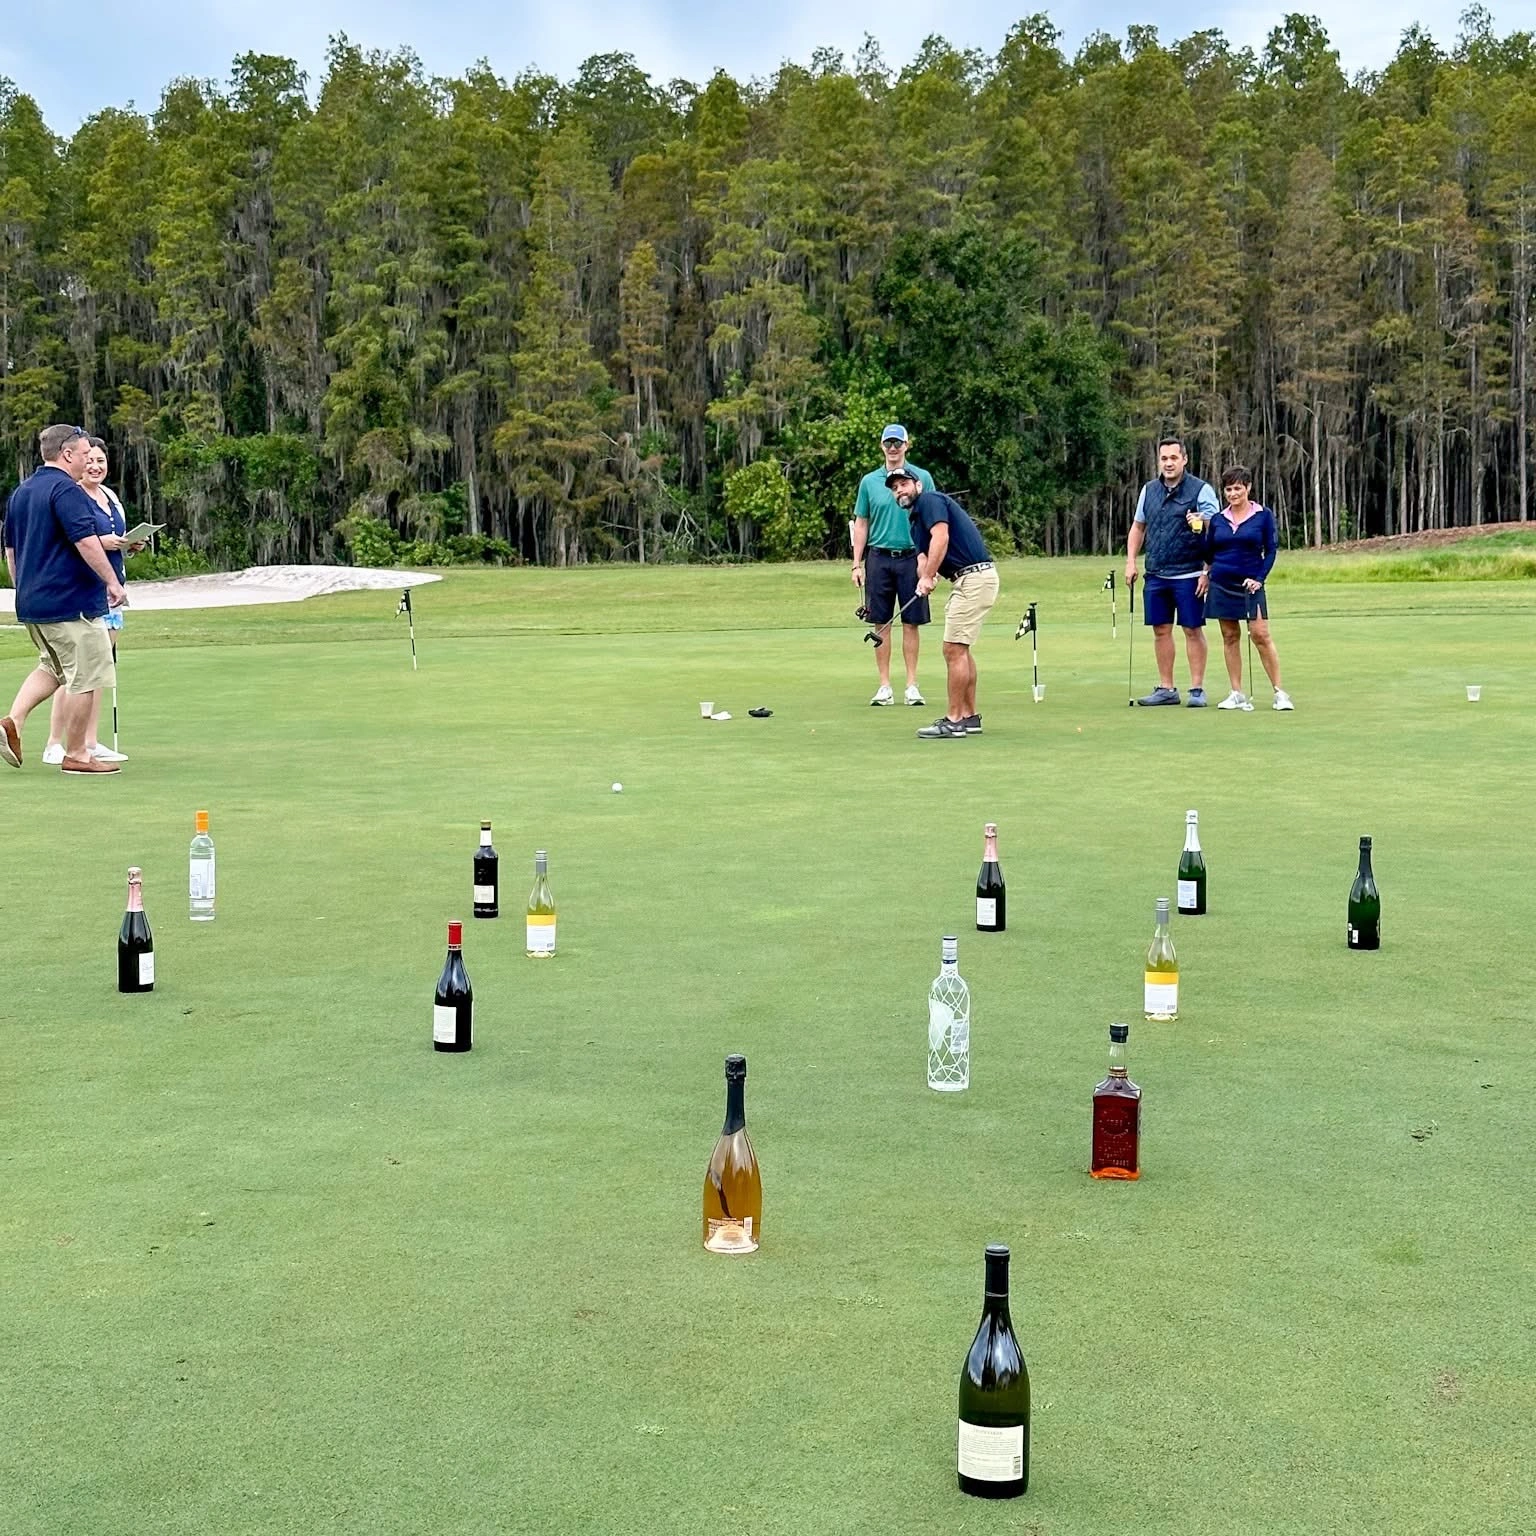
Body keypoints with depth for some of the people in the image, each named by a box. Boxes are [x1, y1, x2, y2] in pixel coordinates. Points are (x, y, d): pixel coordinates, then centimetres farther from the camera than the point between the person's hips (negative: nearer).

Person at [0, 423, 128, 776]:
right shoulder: (66, 490, -14)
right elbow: (86, 541, -24)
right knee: (85, 676, 0)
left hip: (31, 603, 9)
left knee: (52, 667, 23)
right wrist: (112, 582, -18)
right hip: (71, 601, -9)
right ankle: (75, 755, 5)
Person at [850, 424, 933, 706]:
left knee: (911, 624, 2)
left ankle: (912, 685, 8)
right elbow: (861, 524, 11)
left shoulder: (922, 478, 3)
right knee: (881, 624, 2)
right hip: (879, 558, 1)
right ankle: (885, 686, 9)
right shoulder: (869, 481, 8)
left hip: (911, 558, -1)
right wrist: (857, 564, 5)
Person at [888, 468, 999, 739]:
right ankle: (969, 716, 19)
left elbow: (941, 537, -21)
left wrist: (928, 577, -23)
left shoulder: (930, 500, -5)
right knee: (960, 649, 15)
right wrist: (924, 578, -16)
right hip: (969, 581, 10)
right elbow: (923, 557, 7)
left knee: (954, 649, -8)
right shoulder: (916, 520, 22)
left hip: (974, 578, -10)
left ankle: (954, 721, -5)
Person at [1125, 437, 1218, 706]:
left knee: (1193, 630, -1)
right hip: (1156, 574, 5)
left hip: (1188, 575, -5)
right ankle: (1166, 689, 16)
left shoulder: (1201, 490, -5)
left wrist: (1208, 572, -15)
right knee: (1161, 630, 8)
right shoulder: (1149, 490, 12)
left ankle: (1197, 689, 4)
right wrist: (1131, 561, 10)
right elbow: (1137, 527, 20)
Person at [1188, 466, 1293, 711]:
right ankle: (1237, 694, 9)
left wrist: (1259, 578, -10)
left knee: (1260, 635, -10)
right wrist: (1198, 531, -2)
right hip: (1221, 584, 3)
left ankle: (1279, 692, -3)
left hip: (1250, 584, -3)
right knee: (1230, 637, 4)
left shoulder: (1263, 515, 0)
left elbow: (1271, 550, 0)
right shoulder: (1217, 519, 7)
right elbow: (1208, 554, 10)